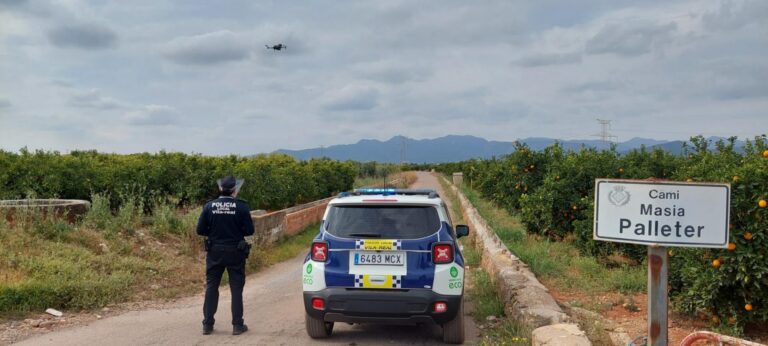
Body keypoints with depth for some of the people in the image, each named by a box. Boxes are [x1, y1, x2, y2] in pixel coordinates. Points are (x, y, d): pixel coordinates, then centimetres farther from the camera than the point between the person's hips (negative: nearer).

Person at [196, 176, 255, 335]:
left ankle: (207, 324, 15)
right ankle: (237, 325, 10)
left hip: (215, 252, 2)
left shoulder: (209, 206, -5)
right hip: (235, 252, -2)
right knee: (236, 288, 8)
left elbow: (200, 230, -4)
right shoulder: (241, 207, -11)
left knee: (211, 287, 13)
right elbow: (249, 231, -9)